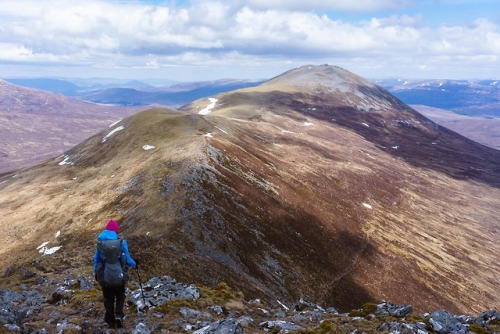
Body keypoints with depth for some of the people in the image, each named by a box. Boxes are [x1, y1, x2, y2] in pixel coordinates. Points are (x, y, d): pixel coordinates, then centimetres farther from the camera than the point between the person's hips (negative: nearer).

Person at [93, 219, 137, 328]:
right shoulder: (121, 243, -11)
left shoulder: (100, 243, -4)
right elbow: (127, 260, -8)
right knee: (120, 296, 22)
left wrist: (96, 273, 20)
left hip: (105, 277, 2)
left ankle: (110, 322, 24)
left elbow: (96, 260, 4)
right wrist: (134, 264, 14)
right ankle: (118, 315, 4)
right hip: (119, 277, -1)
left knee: (108, 299, 19)